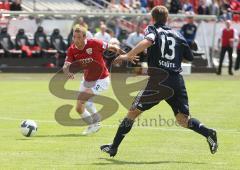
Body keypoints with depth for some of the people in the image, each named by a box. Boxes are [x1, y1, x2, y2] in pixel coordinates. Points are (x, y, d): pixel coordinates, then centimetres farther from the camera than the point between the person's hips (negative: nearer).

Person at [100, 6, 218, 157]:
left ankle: (114, 147, 6)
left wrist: (127, 56, -18)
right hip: (178, 81, 4)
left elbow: (147, 41, -19)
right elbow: (190, 57, 20)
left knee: (133, 111, 5)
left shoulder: (153, 30, 5)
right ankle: (208, 133, -13)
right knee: (183, 120, 11)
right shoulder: (178, 35, 16)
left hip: (159, 82, -4)